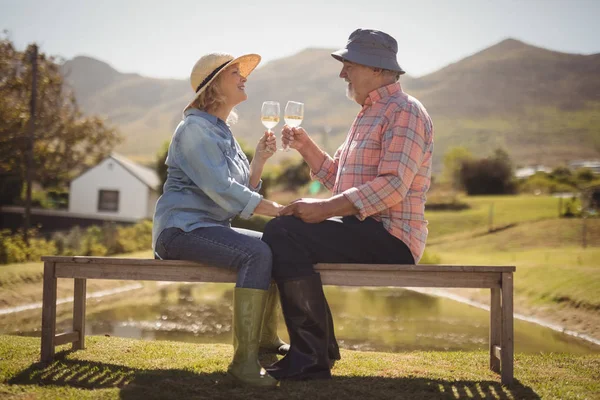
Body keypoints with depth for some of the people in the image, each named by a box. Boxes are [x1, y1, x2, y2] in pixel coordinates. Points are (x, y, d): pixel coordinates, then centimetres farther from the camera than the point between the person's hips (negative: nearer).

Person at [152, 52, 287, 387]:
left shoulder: (224, 133, 19)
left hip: (209, 228, 10)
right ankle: (244, 359, -29)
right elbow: (220, 189, -22)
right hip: (181, 228, -10)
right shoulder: (196, 128, -10)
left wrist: (260, 159, -1)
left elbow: (244, 191, 14)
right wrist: (277, 210, -23)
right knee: (257, 252, -29)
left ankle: (266, 338, 20)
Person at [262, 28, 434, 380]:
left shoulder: (404, 112, -10)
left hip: (391, 238, -10)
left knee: (285, 235, -23)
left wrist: (325, 208, -26)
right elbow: (338, 178, 24)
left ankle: (313, 358, -17)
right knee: (278, 230, 14)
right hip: (362, 230, 10)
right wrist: (306, 147, 9)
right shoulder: (369, 114, 22)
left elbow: (393, 186, -23)